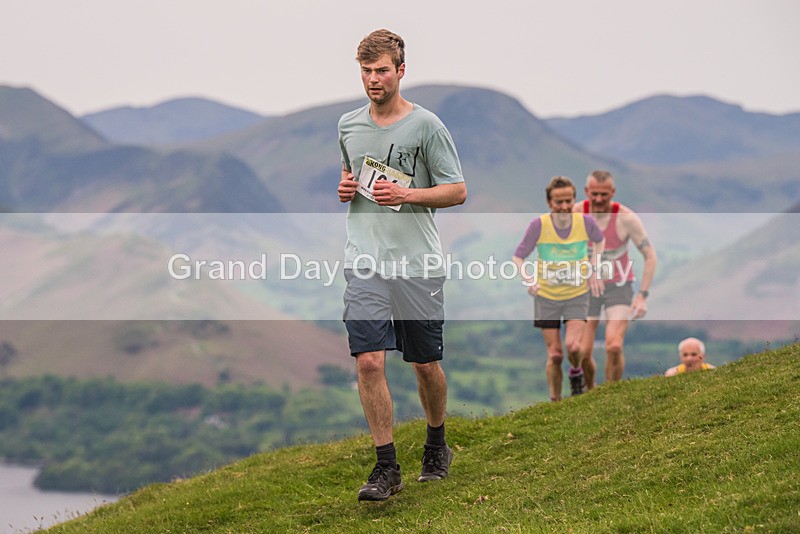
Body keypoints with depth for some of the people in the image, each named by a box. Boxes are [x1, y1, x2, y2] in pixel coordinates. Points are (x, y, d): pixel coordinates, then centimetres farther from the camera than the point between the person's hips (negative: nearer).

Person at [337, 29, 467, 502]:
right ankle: (387, 467, -5)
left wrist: (406, 195, -17)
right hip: (365, 262, 3)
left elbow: (457, 191, -3)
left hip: (418, 263, -2)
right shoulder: (348, 125, 10)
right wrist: (345, 187, 4)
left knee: (427, 365, 9)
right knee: (369, 362, -11)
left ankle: (437, 446, 33)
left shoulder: (426, 125, -5)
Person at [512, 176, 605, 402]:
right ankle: (555, 400, 20)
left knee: (573, 346, -19)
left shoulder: (585, 222, -14)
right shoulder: (539, 225, -17)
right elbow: (518, 257, -7)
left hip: (577, 295, 0)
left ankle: (576, 372, 14)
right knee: (555, 354, 1)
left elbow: (599, 240, 11)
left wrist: (594, 271, 2)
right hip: (546, 296, 0)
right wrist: (529, 279, -23)